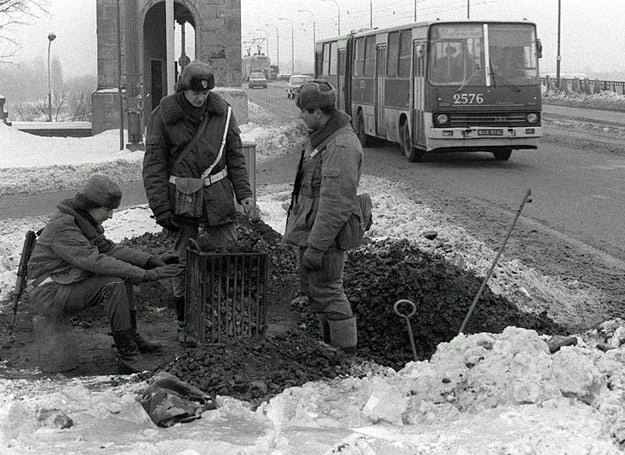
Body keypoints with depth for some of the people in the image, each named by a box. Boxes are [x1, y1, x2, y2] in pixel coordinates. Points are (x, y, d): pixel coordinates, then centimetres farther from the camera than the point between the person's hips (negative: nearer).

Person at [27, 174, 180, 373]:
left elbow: (109, 249, 6)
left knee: (124, 274, 7)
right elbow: (97, 262, -31)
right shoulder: (63, 227, -24)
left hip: (65, 285, 10)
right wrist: (146, 275, -32)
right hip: (50, 295, -10)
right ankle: (126, 352, -18)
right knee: (114, 284, -24)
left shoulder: (81, 220, 6)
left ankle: (132, 336, 14)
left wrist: (151, 260, -5)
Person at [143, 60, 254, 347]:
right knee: (184, 263, 4)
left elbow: (235, 154, 9)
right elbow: (153, 165, -5)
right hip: (181, 198, -2)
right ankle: (184, 324, 18)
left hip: (217, 196, 2)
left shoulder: (222, 111, 0)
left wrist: (243, 192, 0)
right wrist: (161, 209, -10)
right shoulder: (163, 115, -8)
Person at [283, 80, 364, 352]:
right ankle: (329, 341, 32)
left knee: (327, 292, -3)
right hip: (308, 228, 10)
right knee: (311, 286, 19)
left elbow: (336, 204, -26)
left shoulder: (341, 146, -24)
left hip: (324, 233, -10)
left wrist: (316, 247, -25)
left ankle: (346, 350, 7)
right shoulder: (319, 137, 10)